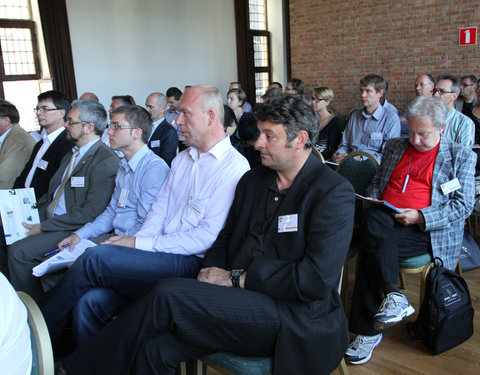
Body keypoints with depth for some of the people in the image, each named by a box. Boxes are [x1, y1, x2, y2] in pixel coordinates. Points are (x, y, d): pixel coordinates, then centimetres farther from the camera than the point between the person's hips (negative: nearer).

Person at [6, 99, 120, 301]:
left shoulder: (106, 161, -17)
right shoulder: (72, 154, 15)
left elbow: (90, 212, -22)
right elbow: (52, 192, 19)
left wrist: (44, 226, -17)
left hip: (76, 229, -9)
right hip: (50, 220, 9)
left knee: (19, 251, -19)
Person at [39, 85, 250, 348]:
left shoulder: (234, 167, -10)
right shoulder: (182, 159, 18)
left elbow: (208, 236, -16)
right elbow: (159, 210, 15)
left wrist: (139, 244, -14)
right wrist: (131, 244, -5)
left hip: (190, 262, -7)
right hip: (160, 254, 7)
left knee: (94, 258, -19)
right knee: (91, 302, -14)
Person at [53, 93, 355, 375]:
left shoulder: (334, 193, -10)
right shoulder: (252, 180, 14)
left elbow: (317, 279, -19)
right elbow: (224, 241, 18)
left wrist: (236, 278, -15)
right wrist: (210, 275, -5)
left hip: (296, 319, -6)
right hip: (240, 298, 6)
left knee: (168, 293, -21)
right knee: (155, 347, -18)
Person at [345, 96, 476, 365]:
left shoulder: (462, 157, 9)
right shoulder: (395, 147, 21)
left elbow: (464, 205, 0)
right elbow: (377, 184, 26)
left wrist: (420, 216, -14)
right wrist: (371, 201, 1)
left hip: (427, 231, -4)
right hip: (385, 220, 5)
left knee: (371, 248, -31)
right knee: (372, 219, -33)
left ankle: (368, 331, -18)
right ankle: (393, 296, -27)